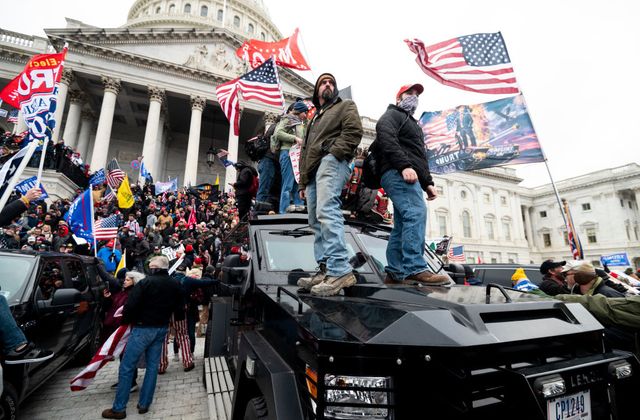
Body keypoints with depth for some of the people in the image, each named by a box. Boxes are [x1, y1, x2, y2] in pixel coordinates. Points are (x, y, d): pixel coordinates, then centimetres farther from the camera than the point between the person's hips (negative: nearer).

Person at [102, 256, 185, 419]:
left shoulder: (145, 282, -16)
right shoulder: (176, 285, 1)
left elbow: (130, 306, -17)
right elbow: (180, 310, 4)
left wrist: (125, 320, 1)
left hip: (143, 328, -5)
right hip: (161, 329, 6)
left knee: (126, 368, 7)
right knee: (152, 366, 15)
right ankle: (144, 404, 23)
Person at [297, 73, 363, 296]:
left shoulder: (345, 106, 18)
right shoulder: (314, 119, 37)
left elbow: (353, 131, -3)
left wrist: (332, 153, -16)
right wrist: (303, 182, 22)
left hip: (331, 162, -8)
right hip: (313, 170, 8)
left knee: (326, 212, -27)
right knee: (317, 221, -1)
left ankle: (340, 271, -33)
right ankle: (325, 270, -1)